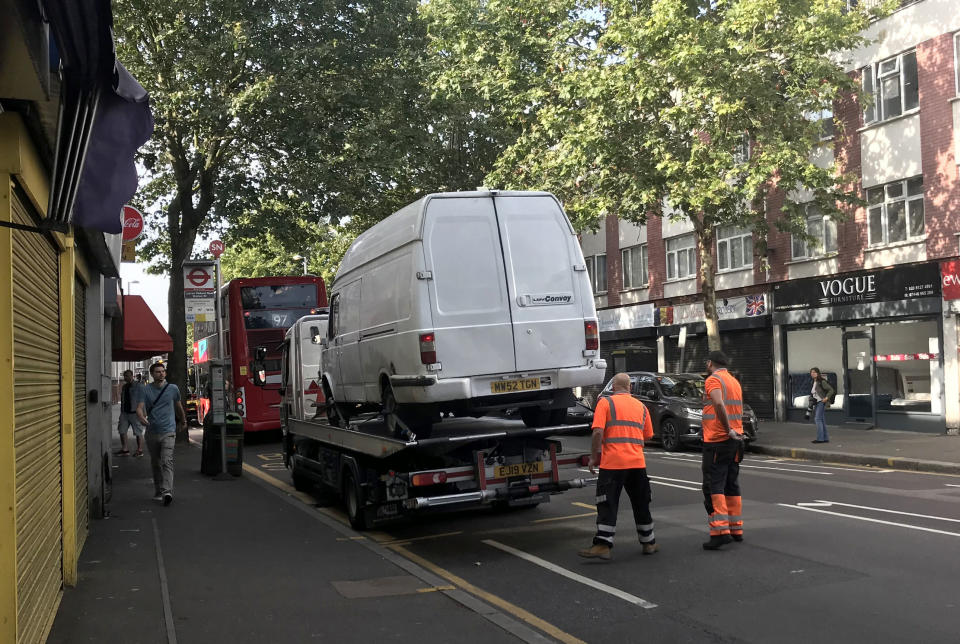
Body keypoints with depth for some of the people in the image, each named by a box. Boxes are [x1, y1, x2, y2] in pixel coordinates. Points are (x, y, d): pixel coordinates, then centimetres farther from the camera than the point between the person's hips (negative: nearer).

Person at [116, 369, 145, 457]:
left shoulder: (138, 386, -7)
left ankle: (140, 450, 7)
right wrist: (121, 412, 19)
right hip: (125, 413, 7)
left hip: (135, 413, -7)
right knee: (122, 430, 4)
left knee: (138, 432, -1)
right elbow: (122, 400, 21)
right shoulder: (124, 387, 15)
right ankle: (124, 449, 11)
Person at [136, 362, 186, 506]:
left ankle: (167, 492, -26)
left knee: (167, 461, -17)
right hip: (152, 432, 2)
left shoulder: (172, 388, 3)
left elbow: (178, 406, 19)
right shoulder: (146, 390, 0)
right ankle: (158, 491, 27)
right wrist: (142, 417, -34)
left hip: (168, 431, -2)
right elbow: (140, 407, -12)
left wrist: (183, 421, 32)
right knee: (155, 463, 13)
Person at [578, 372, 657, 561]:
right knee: (641, 504, 16)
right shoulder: (640, 406, 14)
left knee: (607, 505, -3)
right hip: (637, 462, 4)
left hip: (612, 462, -4)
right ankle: (648, 543, 24)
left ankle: (603, 545, -10)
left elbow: (598, 432, -11)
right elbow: (647, 436, 18)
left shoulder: (606, 402, 0)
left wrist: (594, 456, -2)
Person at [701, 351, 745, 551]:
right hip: (735, 441, 8)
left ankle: (720, 531, -15)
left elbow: (718, 404, -26)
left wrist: (729, 430, -23)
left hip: (717, 441, -8)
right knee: (732, 486, 15)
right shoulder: (734, 381, 18)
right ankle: (736, 529, 19)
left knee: (714, 486, -8)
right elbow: (738, 410, 19)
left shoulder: (713, 379, -9)